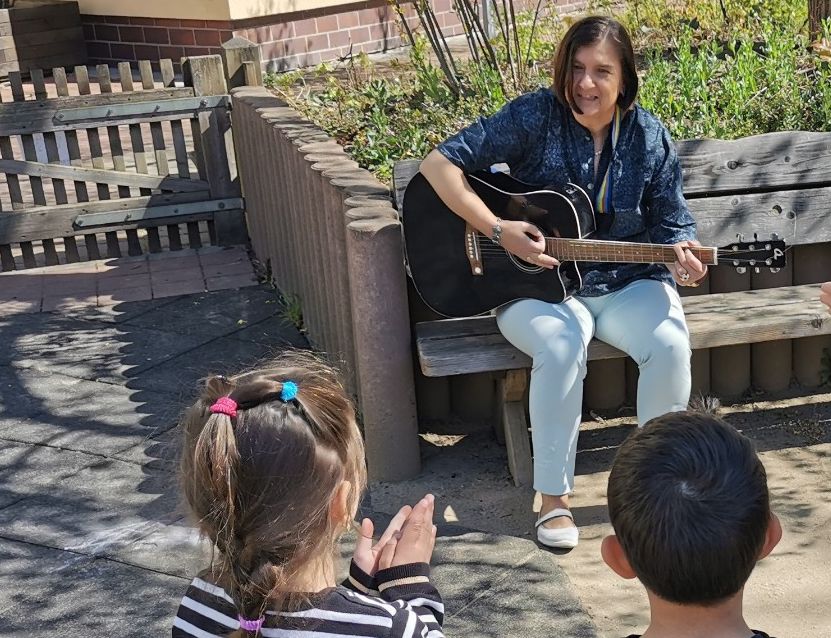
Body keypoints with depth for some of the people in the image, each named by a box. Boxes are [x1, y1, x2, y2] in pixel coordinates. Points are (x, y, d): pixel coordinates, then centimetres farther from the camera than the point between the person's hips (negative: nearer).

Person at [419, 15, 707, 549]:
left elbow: (673, 222, 5)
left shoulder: (649, 136, 0)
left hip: (628, 284, 3)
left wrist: (682, 255, -20)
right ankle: (555, 497, -19)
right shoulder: (535, 116, -10)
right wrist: (499, 231, -21)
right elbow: (439, 163, -13)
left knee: (670, 342, -27)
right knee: (562, 345, -35)